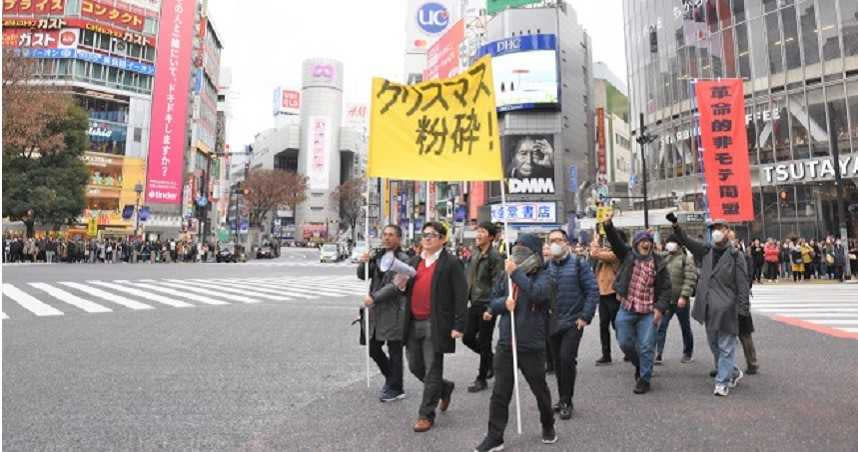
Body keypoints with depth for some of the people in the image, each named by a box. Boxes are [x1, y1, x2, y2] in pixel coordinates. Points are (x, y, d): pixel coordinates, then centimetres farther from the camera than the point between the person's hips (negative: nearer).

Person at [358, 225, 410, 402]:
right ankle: (390, 377, 35)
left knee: (394, 351, 4)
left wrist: (374, 297, -20)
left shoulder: (403, 259, -10)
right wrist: (364, 263, -11)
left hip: (394, 311, -7)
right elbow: (362, 276, 8)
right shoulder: (377, 256, 11)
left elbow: (395, 285, -19)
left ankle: (395, 389, 18)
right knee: (373, 347, 13)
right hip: (376, 310, 7)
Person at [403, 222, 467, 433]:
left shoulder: (451, 263, -7)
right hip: (413, 324, 7)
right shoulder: (415, 261, 14)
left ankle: (426, 415, 16)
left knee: (432, 371, 1)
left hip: (435, 326, -7)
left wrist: (458, 326, -15)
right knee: (415, 367, 15)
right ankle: (445, 387, 39)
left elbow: (461, 296, -10)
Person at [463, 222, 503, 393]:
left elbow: (498, 283, -15)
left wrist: (491, 308, -19)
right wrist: (467, 297, 12)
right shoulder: (474, 253, 9)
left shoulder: (495, 256, -13)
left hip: (487, 304, -7)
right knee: (468, 337, 10)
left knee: (484, 342, 3)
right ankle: (491, 359, 33)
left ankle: (481, 379, 18)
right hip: (474, 303, 7)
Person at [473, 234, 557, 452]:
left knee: (540, 389, 18)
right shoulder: (506, 276, 4)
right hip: (505, 344, 3)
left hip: (532, 346, -3)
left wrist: (516, 273, -26)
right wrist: (504, 302, -13)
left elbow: (538, 294, -30)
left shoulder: (542, 276, -9)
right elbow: (493, 301, 8)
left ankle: (548, 426, 42)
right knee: (500, 393, 6)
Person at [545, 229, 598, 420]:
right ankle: (563, 399, 27)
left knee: (566, 359, -12)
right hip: (552, 323, 4)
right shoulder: (546, 266, 5)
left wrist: (585, 317, -11)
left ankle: (566, 401, 4)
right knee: (558, 361, 11)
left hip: (573, 322, -4)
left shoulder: (578, 264, -5)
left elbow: (593, 291, -6)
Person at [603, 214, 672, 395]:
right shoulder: (627, 255, 3)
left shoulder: (658, 263, 1)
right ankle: (639, 364, 37)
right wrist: (608, 224, -27)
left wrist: (660, 308, -11)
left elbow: (666, 288, 0)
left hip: (648, 312, -1)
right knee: (625, 342, 9)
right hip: (626, 309, 2)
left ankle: (644, 379, 16)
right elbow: (615, 240, -11)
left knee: (646, 346, 0)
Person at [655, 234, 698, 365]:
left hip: (680, 300, -4)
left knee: (685, 328, 13)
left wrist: (684, 296, -21)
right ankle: (658, 355, -4)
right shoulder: (664, 258, 10)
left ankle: (688, 353, 29)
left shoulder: (686, 259, -7)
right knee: (661, 327, -4)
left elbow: (690, 280, -15)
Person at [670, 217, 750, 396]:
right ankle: (733, 372, 36)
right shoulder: (707, 250, 9)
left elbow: (743, 284, -9)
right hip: (709, 308, 6)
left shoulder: (735, 255, -7)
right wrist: (676, 226, -7)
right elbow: (687, 241, 8)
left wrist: (743, 310, -13)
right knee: (714, 346, 18)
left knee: (726, 347, 1)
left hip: (726, 309, -6)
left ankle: (722, 382, 9)